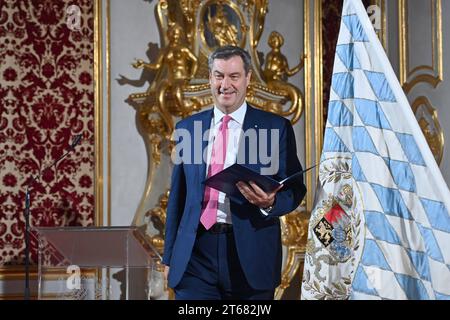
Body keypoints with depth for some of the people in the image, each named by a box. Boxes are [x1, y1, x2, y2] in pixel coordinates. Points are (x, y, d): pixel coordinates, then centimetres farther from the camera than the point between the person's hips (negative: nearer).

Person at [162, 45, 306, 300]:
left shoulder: (276, 127, 3)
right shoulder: (187, 128, 11)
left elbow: (296, 189, 4)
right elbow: (177, 196, 13)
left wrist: (270, 203, -18)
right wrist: (170, 257, 11)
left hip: (250, 256, -1)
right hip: (196, 255, 2)